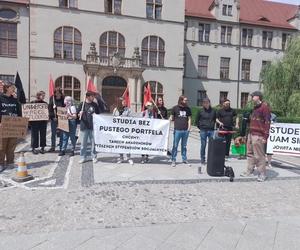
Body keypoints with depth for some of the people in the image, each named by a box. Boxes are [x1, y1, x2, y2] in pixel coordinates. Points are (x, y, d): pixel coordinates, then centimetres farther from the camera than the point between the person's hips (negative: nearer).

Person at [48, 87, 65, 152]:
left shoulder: (63, 99, -2)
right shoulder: (52, 98, 3)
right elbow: (50, 108, 1)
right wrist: (52, 117, -9)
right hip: (53, 119, 2)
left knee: (61, 134, 3)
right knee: (53, 133, 8)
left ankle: (61, 147, 12)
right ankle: (53, 147, 18)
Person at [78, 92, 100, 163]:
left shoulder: (95, 105, 7)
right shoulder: (82, 104, 2)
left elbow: (98, 114, 16)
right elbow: (78, 115, 6)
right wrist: (80, 114, -15)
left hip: (93, 126, 1)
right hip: (84, 127, -1)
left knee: (94, 142, 5)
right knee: (83, 143, 5)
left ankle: (94, 157, 17)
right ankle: (83, 157, 16)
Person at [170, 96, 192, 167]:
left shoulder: (188, 109, 11)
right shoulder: (175, 108, 3)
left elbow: (189, 118, 13)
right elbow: (172, 117, 8)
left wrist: (189, 127, 3)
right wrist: (170, 119, -14)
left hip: (186, 130, 3)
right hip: (177, 130, -3)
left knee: (184, 146, 12)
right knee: (175, 146, -1)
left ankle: (184, 159, 22)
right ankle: (173, 160, 7)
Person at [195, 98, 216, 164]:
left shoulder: (213, 111, 5)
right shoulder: (200, 111, 0)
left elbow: (215, 119, 19)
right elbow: (197, 121, 8)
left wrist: (213, 126, 9)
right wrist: (200, 127, 3)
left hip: (211, 130, 2)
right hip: (203, 131, -1)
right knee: (203, 145, 5)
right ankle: (202, 160, 16)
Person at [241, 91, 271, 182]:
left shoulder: (264, 107, -9)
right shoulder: (255, 107, 18)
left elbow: (267, 122, -13)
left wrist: (265, 136, -16)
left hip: (258, 136, -9)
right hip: (251, 134, 9)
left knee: (259, 155, -4)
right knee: (250, 154, 13)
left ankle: (262, 174, 7)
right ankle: (249, 171, 23)